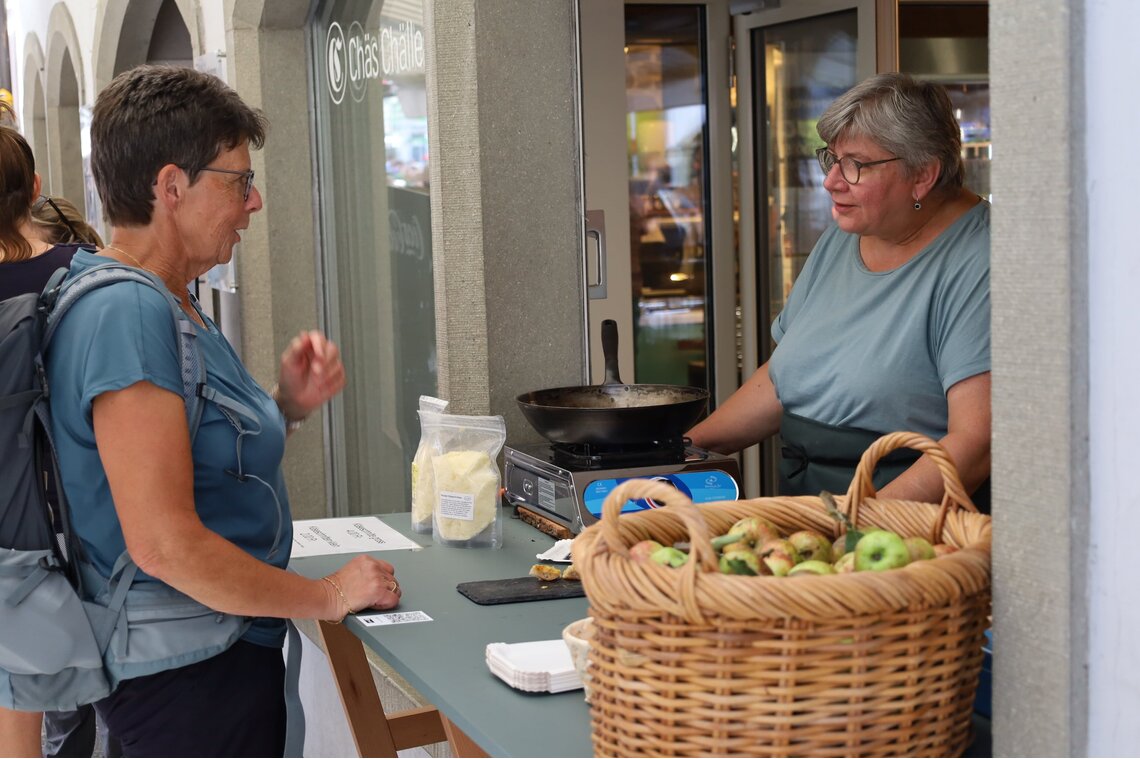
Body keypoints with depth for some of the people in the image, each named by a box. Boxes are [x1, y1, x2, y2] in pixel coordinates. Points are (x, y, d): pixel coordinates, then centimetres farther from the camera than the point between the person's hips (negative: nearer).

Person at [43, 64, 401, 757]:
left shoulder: (166, 301, 9)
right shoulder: (126, 312, -23)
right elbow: (163, 542, -27)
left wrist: (289, 406, -2)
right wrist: (327, 596, -16)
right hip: (188, 674, -10)